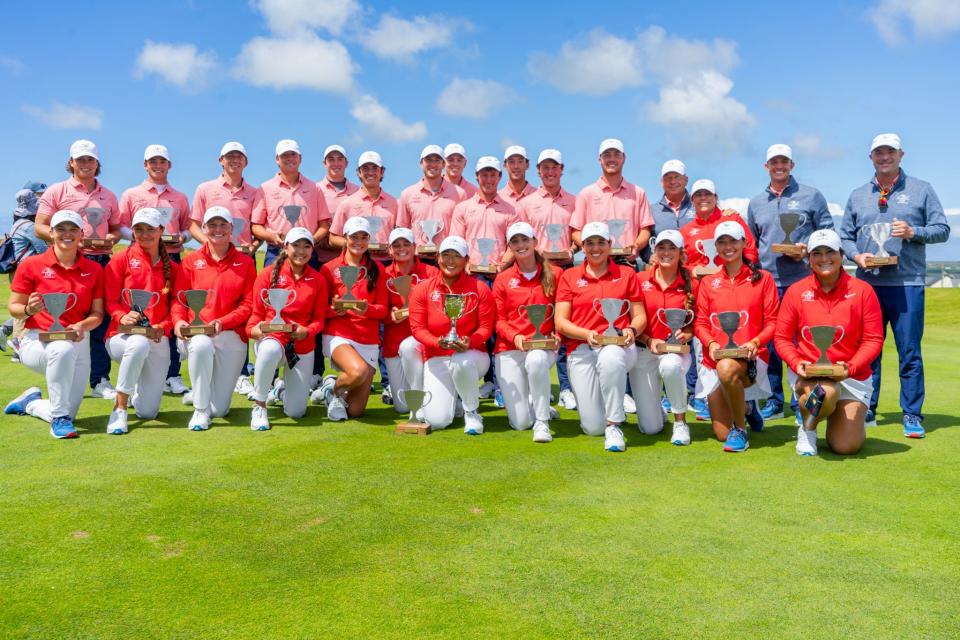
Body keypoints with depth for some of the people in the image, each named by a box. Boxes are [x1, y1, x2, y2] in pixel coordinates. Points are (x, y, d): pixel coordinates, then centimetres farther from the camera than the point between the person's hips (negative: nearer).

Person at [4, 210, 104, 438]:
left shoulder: (94, 269, 4)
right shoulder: (32, 264, -2)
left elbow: (97, 313, 4)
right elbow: (13, 307, 0)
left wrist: (83, 326, -17)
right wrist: (29, 309, -22)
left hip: (78, 343, 3)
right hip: (37, 340, -3)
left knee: (68, 414, 2)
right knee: (63, 349, -42)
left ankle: (30, 401, 39)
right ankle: (59, 418, -23)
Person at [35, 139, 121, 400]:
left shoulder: (108, 196, 16)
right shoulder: (56, 191, 5)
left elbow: (116, 229, 20)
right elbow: (40, 227, 0)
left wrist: (111, 238, -3)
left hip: (101, 262, 3)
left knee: (101, 322, 4)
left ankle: (100, 381, 11)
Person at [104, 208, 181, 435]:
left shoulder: (172, 268, 10)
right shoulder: (122, 259, 4)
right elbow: (111, 300, -1)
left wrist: (162, 327, -14)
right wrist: (122, 316, -22)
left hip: (158, 339, 2)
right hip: (122, 335, -2)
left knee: (148, 412, -3)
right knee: (139, 344, -42)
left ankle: (140, 385, 37)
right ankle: (119, 408, -24)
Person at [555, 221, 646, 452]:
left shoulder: (627, 274, 12)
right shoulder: (569, 277, 11)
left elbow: (640, 316, 10)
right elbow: (561, 322, 4)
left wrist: (631, 330, -14)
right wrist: (587, 334, -15)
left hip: (618, 347, -1)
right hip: (581, 350, 1)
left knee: (610, 358, -42)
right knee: (593, 427, -10)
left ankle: (615, 425, -24)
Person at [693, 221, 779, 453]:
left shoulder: (762, 278, 5)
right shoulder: (708, 282, 11)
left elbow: (772, 321, 1)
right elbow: (700, 322, 7)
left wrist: (755, 342, -18)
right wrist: (711, 343, -13)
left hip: (749, 358, -3)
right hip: (714, 360, 3)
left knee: (727, 368, -41)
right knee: (722, 434, -2)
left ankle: (740, 429, -16)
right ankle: (746, 407, 36)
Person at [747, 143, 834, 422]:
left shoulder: (811, 196, 7)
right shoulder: (756, 203, 16)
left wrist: (809, 251, -11)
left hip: (803, 279, -3)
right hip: (767, 281, 3)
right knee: (769, 341, 4)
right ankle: (773, 400, 13)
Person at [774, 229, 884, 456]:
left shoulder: (862, 290, -3)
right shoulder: (796, 291, -2)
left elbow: (874, 339, -3)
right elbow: (782, 337, 1)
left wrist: (850, 367, -18)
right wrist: (796, 363, -17)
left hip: (852, 376, 1)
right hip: (807, 374, -1)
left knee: (846, 446, -6)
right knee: (825, 393, -38)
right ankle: (807, 428, -1)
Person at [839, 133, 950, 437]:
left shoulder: (921, 190, 7)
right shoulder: (858, 195, 13)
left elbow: (942, 229, 4)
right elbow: (845, 236, 13)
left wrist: (912, 232, -13)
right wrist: (857, 255, -6)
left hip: (907, 284, -2)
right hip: (868, 283, 3)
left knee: (910, 353, -1)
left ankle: (912, 415, 8)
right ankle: (866, 410, 17)